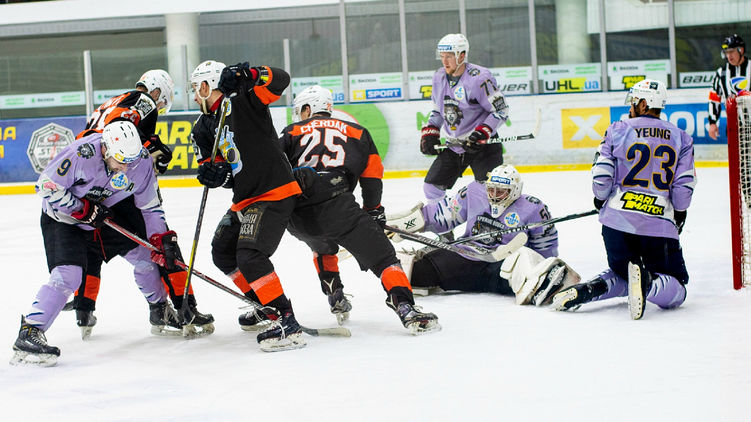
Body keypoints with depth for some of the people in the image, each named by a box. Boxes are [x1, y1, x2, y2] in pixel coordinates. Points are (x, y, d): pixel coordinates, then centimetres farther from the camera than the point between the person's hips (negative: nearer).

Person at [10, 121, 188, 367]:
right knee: (68, 273, -24)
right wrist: (84, 209, -26)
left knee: (143, 253, 9)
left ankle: (161, 311, 34)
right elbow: (47, 186, -26)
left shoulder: (140, 162, -17)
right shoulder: (81, 154, -34)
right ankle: (29, 335, -26)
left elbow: (150, 206, -3)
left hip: (103, 216, 6)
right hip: (61, 218, -6)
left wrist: (162, 237, -11)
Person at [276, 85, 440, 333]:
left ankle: (336, 299, 30)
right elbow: (372, 176, 19)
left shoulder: (292, 132, 23)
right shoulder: (356, 132, 23)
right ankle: (406, 309, -24)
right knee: (382, 257, -3)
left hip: (297, 218, 3)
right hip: (336, 208, -3)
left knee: (322, 246, 36)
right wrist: (373, 211, 31)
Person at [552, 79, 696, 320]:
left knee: (622, 276, 24)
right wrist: (679, 215, 18)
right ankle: (647, 283, -31)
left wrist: (601, 200, 20)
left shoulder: (618, 130, 3)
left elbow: (601, 177, -1)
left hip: (617, 220, 2)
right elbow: (684, 186, 1)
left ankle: (588, 290, -7)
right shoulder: (681, 138, 7)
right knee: (675, 291, 3)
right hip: (660, 226, -2)